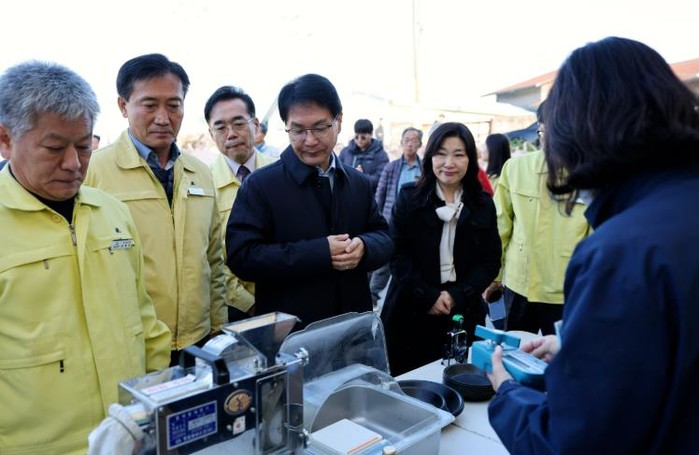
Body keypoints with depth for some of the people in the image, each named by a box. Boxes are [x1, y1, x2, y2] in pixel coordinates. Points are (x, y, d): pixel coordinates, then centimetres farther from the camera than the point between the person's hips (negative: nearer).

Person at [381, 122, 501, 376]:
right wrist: (428, 296, -14)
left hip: (463, 313, 2)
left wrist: (456, 295, -10)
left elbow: (491, 261, 3)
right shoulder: (409, 197, -1)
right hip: (411, 311, -1)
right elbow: (397, 254, -5)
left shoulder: (483, 204, 4)